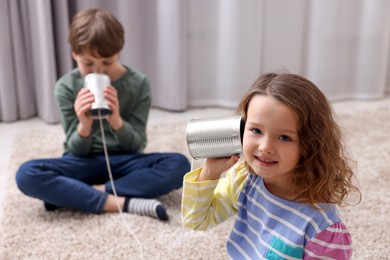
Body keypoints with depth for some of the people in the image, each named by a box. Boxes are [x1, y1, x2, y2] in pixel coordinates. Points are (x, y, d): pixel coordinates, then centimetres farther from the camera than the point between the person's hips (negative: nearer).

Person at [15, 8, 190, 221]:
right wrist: (84, 125, -29)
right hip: (85, 162, 0)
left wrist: (116, 121, -28)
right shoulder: (66, 87, -7)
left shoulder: (138, 83, -8)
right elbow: (77, 151, -6)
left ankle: (68, 194, -25)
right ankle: (123, 203, -30)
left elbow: (136, 145, -7)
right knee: (27, 174, -28)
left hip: (124, 161, 1)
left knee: (179, 165, -28)